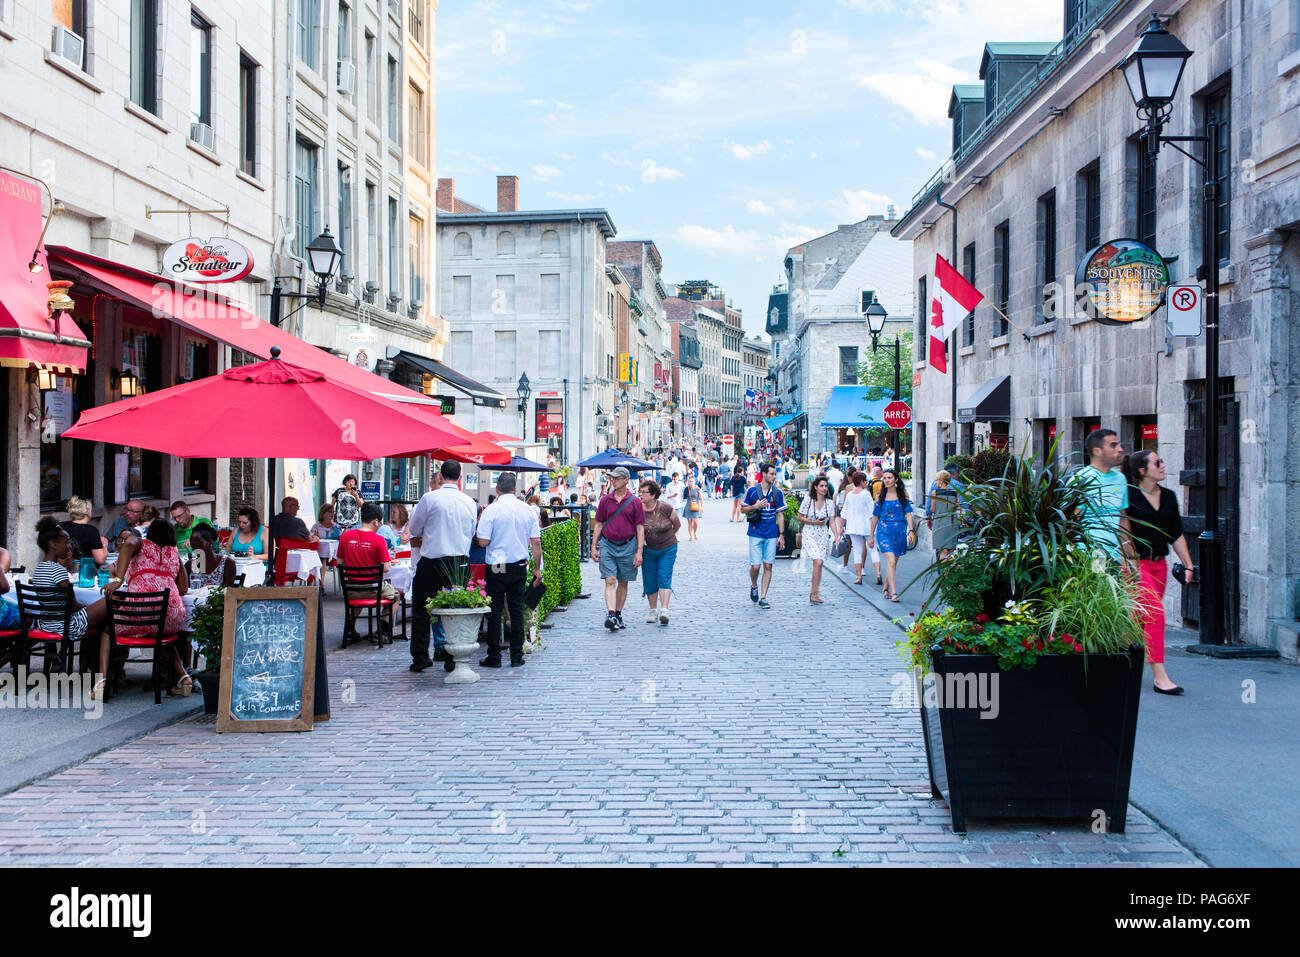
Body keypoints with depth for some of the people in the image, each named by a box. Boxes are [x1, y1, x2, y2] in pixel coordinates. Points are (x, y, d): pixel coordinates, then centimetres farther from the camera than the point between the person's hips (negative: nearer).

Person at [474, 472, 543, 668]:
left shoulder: (491, 510, -9)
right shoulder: (528, 510, 2)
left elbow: (482, 541, -10)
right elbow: (536, 543, 4)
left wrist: (480, 525, 9)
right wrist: (537, 568, 13)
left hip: (496, 568, -3)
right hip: (519, 567, 3)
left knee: (495, 612, 3)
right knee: (517, 611, 8)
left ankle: (494, 657, 5)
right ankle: (517, 657, 9)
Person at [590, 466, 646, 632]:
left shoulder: (635, 502, 0)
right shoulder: (605, 501, 5)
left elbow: (640, 528, 0)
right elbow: (598, 525, 10)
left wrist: (639, 552, -7)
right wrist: (593, 547, 4)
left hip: (628, 546, 0)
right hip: (608, 545, 0)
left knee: (623, 583, 8)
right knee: (610, 581, -11)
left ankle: (618, 614, 20)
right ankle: (610, 615, -21)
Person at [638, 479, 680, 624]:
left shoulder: (665, 508, -13)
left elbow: (677, 524, 4)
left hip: (667, 549, -2)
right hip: (648, 550, 2)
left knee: (664, 578, -12)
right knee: (650, 581, 4)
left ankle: (664, 610, -18)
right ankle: (653, 611, 18)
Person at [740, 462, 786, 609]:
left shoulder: (778, 493, 4)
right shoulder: (752, 490, -1)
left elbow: (780, 515, 8)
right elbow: (743, 509, 7)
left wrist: (781, 535, 3)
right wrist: (755, 507, -13)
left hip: (771, 535, 2)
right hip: (756, 534, -2)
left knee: (768, 565, 0)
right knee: (755, 565, -6)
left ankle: (763, 597, 7)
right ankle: (754, 586, 25)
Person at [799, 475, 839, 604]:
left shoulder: (830, 503, 6)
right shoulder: (808, 501, -3)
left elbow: (832, 521, 4)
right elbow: (800, 517, 2)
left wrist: (836, 536, -9)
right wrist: (814, 522, -11)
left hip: (823, 536, 4)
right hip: (810, 535, -4)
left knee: (818, 563, 2)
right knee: (818, 562, -18)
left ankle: (813, 593, 12)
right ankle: (815, 593, -15)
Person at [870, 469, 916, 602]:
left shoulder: (902, 495, 6)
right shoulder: (880, 496, 6)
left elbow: (908, 514, 3)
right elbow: (875, 517, 10)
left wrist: (911, 531, -11)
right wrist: (871, 537, 12)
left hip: (899, 531, 2)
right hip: (884, 531, -2)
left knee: (893, 563, 10)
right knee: (891, 561, -17)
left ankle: (886, 588, 29)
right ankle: (894, 592, -21)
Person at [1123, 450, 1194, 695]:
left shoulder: (1169, 496, 11)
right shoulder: (1130, 496, -9)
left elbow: (1177, 535, 16)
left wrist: (1188, 565, 13)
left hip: (1159, 564, 7)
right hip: (1137, 563, -7)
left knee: (1141, 618, 9)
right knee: (1156, 613, -15)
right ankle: (1159, 677, -14)